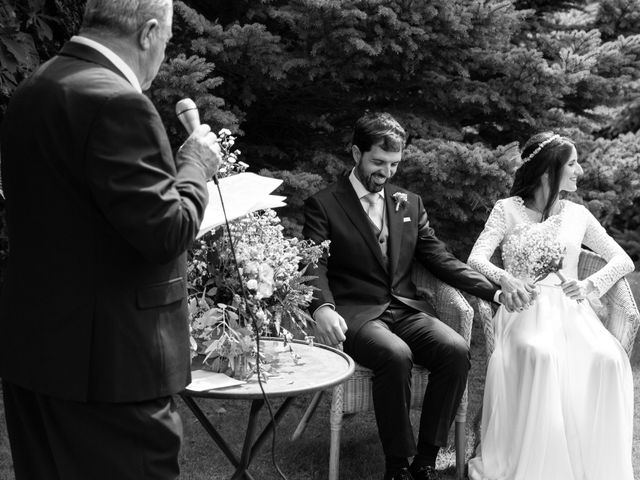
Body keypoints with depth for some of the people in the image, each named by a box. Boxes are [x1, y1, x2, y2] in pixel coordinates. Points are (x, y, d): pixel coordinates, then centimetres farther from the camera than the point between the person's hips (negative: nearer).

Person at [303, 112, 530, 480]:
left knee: (456, 350, -24)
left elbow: (441, 259, 13)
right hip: (356, 314, -4)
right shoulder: (323, 205, 3)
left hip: (407, 310, 5)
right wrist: (322, 307, -30)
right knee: (395, 355, -35)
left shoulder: (410, 203, 17)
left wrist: (497, 291, -1)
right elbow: (314, 266, -8)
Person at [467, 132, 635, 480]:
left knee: (608, 359, -31)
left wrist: (591, 285, -6)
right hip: (523, 308, -3)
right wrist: (506, 281, -25)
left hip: (569, 309, 3)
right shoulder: (508, 209, 7)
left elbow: (623, 260, 13)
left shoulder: (577, 215, 15)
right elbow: (476, 258, -4)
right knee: (541, 354, -38)